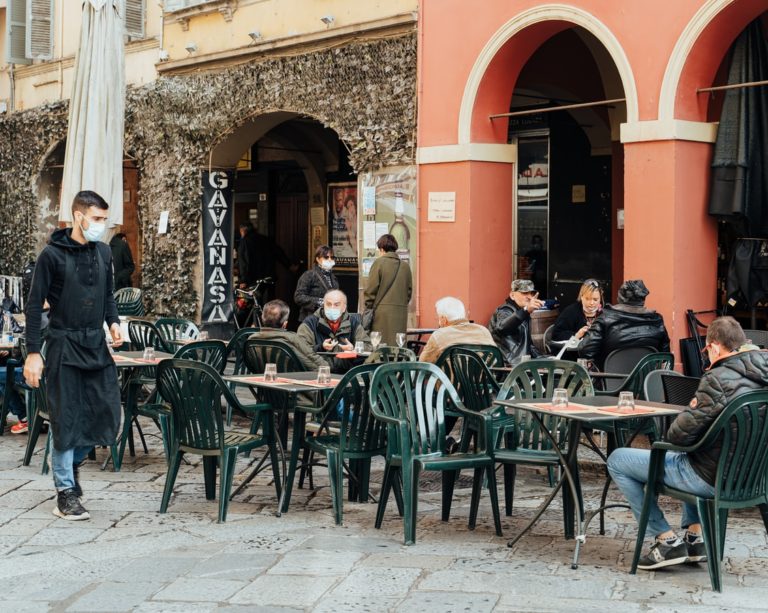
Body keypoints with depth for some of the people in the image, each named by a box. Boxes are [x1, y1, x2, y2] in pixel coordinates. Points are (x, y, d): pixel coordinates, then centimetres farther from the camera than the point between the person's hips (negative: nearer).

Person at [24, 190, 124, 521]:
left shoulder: (103, 252, 9)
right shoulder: (53, 254, -8)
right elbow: (35, 305, -7)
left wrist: (113, 322, 2)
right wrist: (33, 353, -11)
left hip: (97, 345, 5)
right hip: (64, 347, -5)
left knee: (107, 416, 3)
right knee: (66, 419, -1)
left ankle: (70, 460, 29)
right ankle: (66, 493, 9)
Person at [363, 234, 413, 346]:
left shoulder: (379, 263, -3)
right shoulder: (405, 266, 9)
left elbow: (370, 290, -5)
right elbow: (409, 290, 13)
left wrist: (368, 307, 4)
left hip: (382, 312, -4)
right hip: (401, 314, 4)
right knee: (398, 345, 6)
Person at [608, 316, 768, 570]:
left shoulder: (718, 379, -24)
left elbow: (679, 435, -22)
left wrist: (692, 408, 0)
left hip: (711, 478, -8)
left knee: (617, 461, 4)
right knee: (685, 456, 40)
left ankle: (667, 540, 6)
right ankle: (695, 536, 27)